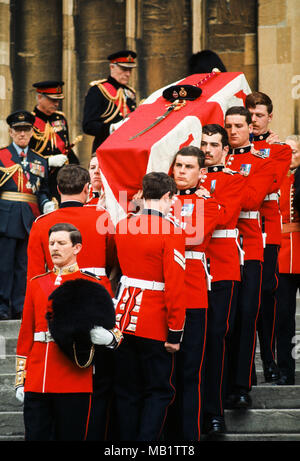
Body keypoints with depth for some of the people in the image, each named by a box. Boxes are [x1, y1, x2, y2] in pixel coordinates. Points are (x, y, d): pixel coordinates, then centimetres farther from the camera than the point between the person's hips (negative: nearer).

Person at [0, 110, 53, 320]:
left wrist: (47, 204, -2)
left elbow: (43, 191, 18)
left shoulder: (40, 161, 17)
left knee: (23, 264, 5)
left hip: (30, 219, 3)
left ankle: (19, 307, 8)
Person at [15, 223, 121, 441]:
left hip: (74, 382, -3)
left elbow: (111, 331, 4)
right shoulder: (36, 284, 13)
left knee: (71, 436, 1)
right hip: (37, 382, 3)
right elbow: (26, 334, 16)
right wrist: (20, 380, 11)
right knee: (35, 436, 1)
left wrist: (107, 337, -22)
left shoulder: (91, 285, 2)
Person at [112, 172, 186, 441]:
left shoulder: (122, 227, 4)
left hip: (123, 320, 5)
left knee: (127, 391, 12)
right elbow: (174, 287, -16)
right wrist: (175, 333, -11)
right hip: (155, 326, -5)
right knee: (159, 391, 5)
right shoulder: (171, 232, -14)